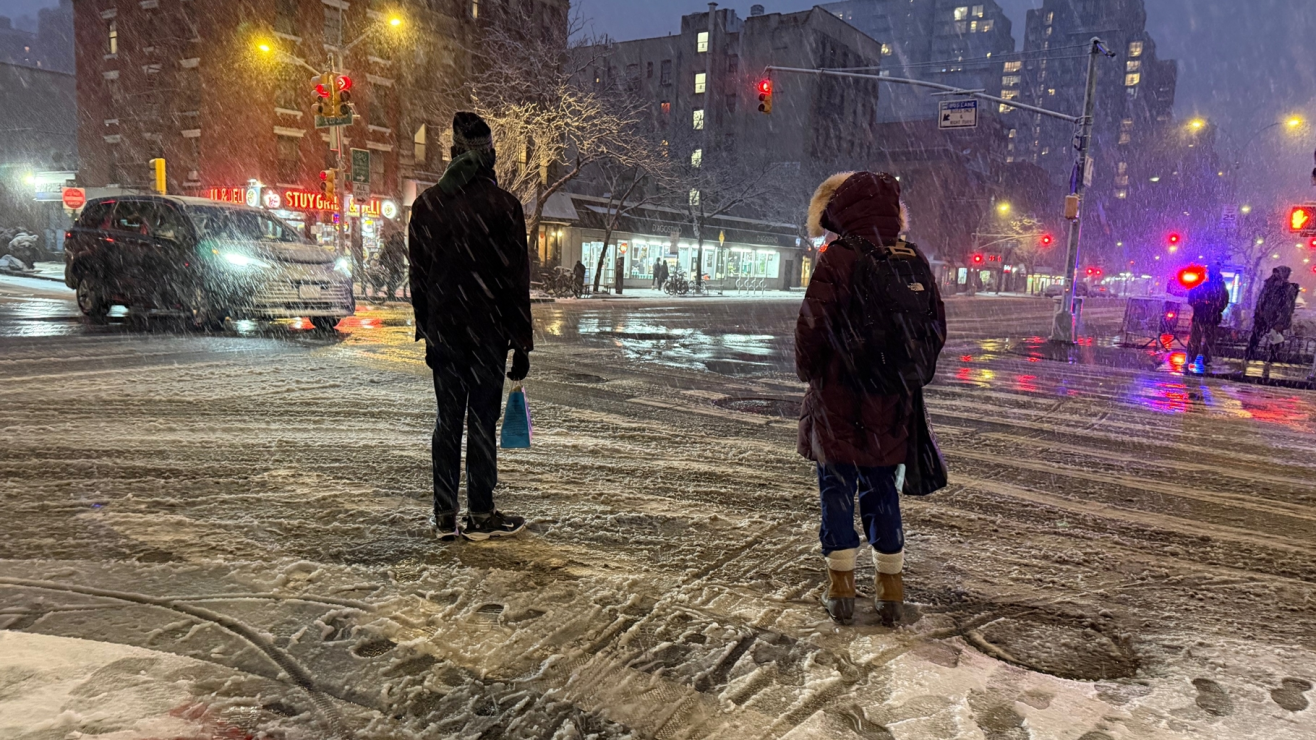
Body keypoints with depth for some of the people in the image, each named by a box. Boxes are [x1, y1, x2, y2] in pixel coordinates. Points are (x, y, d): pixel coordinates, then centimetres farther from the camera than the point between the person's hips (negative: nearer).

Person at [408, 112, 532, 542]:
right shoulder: (503, 205, -7)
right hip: (488, 330, -3)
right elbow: (516, 278, -7)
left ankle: (445, 516, 16)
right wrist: (522, 343, -2)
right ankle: (480, 517, 11)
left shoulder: (426, 204, 5)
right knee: (481, 421, 3)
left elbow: (417, 275, 9)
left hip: (443, 329, 4)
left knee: (448, 421, 11)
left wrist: (426, 329, 17)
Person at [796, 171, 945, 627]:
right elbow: (937, 326, 10)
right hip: (893, 402, 5)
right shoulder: (914, 259, 4)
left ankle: (841, 585, 13)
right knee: (882, 487, 14)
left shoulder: (836, 260, -12)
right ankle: (891, 587, 20)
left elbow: (812, 328, -13)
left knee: (837, 486, 7)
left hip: (839, 400, -4)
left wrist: (808, 372, 4)